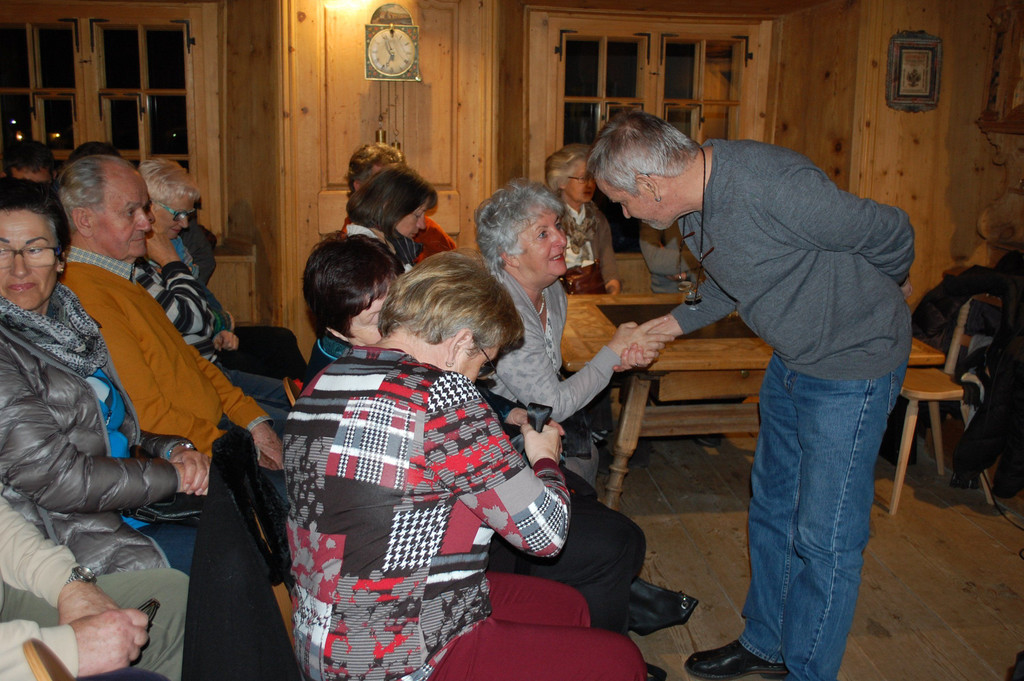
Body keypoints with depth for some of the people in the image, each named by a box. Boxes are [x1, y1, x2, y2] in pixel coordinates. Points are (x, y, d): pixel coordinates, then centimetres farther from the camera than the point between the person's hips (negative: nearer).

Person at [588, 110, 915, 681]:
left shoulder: (770, 186, -32)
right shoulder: (695, 199, -3)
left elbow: (890, 231, -18)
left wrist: (888, 287, 2)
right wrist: (666, 326, 11)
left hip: (854, 363, -9)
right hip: (791, 362, 9)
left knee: (824, 537, -1)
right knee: (772, 510, 18)